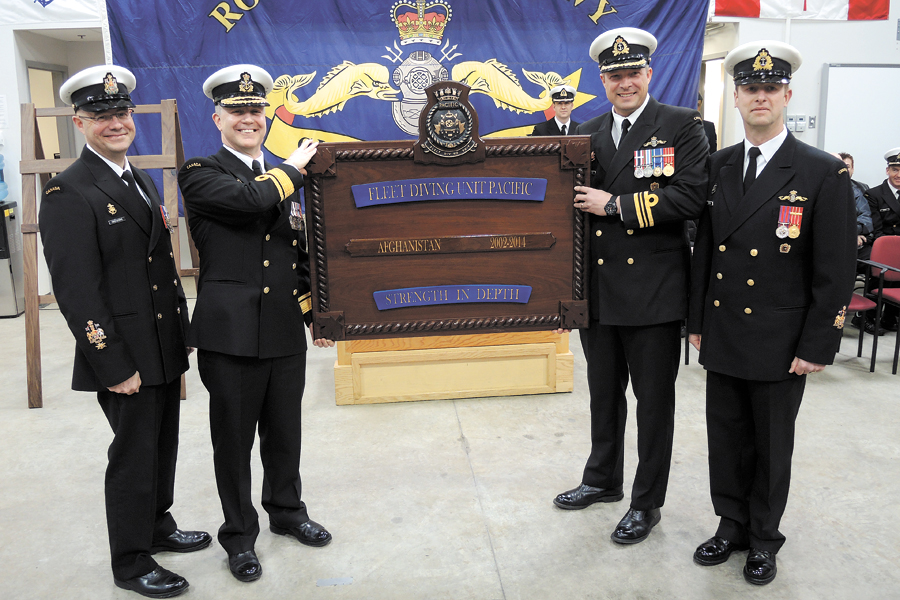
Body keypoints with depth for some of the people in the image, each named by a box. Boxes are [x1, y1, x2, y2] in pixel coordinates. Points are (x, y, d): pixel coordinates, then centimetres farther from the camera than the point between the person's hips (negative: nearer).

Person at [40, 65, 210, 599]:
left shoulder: (142, 181, 13)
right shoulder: (68, 193, -14)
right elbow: (75, 290, -19)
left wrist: (182, 332, 14)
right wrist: (114, 366, -20)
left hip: (165, 349, 8)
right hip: (126, 358, -8)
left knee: (163, 443, 20)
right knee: (135, 455, 5)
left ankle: (159, 527, 41)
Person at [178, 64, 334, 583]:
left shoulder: (284, 179, 15)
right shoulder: (200, 174, -3)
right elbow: (251, 200, -23)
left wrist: (315, 314, 13)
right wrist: (295, 168, -7)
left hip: (286, 333, 5)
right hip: (230, 333, -5)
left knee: (285, 433, 17)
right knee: (234, 440, 9)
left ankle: (287, 511, 40)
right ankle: (239, 534, 28)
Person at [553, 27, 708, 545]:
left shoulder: (683, 126, -3)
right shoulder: (588, 134, 11)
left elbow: (690, 198, -16)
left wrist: (615, 204, -17)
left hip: (653, 289, -5)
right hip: (598, 288, 5)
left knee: (654, 400, 7)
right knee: (604, 393, 19)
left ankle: (647, 502, 24)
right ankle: (603, 480, 39)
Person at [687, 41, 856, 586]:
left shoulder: (825, 174, -9)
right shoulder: (718, 166, 6)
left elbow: (837, 271, -9)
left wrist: (818, 347, -12)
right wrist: (697, 321, 9)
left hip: (781, 345, -4)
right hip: (723, 337, 4)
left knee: (772, 448, 12)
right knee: (726, 440, 14)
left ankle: (764, 538, 31)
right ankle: (732, 525, 34)